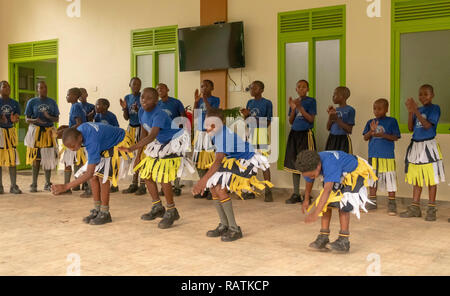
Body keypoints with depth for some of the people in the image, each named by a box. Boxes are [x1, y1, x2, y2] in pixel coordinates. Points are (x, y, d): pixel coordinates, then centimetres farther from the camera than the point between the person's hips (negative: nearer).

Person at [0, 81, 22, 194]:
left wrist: (14, 119, -15)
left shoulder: (15, 103, 9)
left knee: (13, 159, 0)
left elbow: (17, 118, 7)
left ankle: (13, 186, 4)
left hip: (11, 131, 3)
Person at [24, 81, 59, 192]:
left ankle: (48, 184, 12)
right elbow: (27, 119, 2)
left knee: (48, 158, 3)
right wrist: (35, 120, -19)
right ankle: (34, 184, 4)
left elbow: (57, 119, 8)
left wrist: (49, 117, -13)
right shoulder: (32, 102, 3)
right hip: (36, 131, -2)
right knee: (36, 158, -2)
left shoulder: (52, 102, 8)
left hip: (49, 132, 2)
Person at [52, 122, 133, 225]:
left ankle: (105, 214, -9)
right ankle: (97, 211, 8)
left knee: (103, 176, -19)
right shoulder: (80, 129, -18)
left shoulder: (92, 142, -41)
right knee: (94, 176, 0)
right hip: (106, 144, 9)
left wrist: (66, 187, -43)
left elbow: (89, 174, -41)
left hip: (118, 143, -9)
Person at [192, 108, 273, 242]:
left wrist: (203, 180, -35)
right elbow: (219, 160, 9)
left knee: (220, 188, -22)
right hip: (233, 161, 9)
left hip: (247, 162, -9)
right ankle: (224, 225, 12)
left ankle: (234, 229, -13)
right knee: (213, 187, 1)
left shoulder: (225, 134, -25)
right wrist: (205, 180, 7)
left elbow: (218, 161, -31)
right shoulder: (217, 134, 3)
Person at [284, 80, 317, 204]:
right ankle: (296, 194, 16)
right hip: (294, 133, 5)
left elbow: (311, 119, -10)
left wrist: (300, 107, -17)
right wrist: (293, 109, -6)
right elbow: (291, 121, 9)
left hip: (306, 133, -5)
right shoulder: (294, 102, 12)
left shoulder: (311, 101, -2)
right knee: (294, 164, 8)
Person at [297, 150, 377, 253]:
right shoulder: (310, 165, -18)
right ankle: (323, 238, -2)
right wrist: (306, 200, 16)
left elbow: (327, 190, -50)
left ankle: (344, 241, -15)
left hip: (355, 172, -7)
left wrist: (316, 213, -55)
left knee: (343, 203, -22)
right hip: (340, 176, 8)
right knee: (326, 202, -7)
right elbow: (309, 182, 4)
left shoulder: (330, 164, -42)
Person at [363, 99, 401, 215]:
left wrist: (383, 135, -20)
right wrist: (371, 131, -15)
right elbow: (365, 138, 4)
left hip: (388, 156, -4)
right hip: (373, 155, 4)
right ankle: (372, 202, 23)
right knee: (372, 178, 11)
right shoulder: (370, 122, 9)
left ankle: (392, 204, 8)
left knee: (389, 179, -2)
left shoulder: (392, 121, 0)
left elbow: (395, 137, -5)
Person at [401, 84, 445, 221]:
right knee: (416, 178, 10)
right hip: (416, 145, 6)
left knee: (431, 178, 0)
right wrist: (410, 111, -6)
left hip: (429, 145, -6)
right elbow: (410, 128, 5)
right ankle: (415, 208, 16)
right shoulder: (417, 110, 12)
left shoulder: (435, 108, -4)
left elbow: (427, 125, -16)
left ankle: (431, 209, 6)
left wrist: (416, 111, -20)